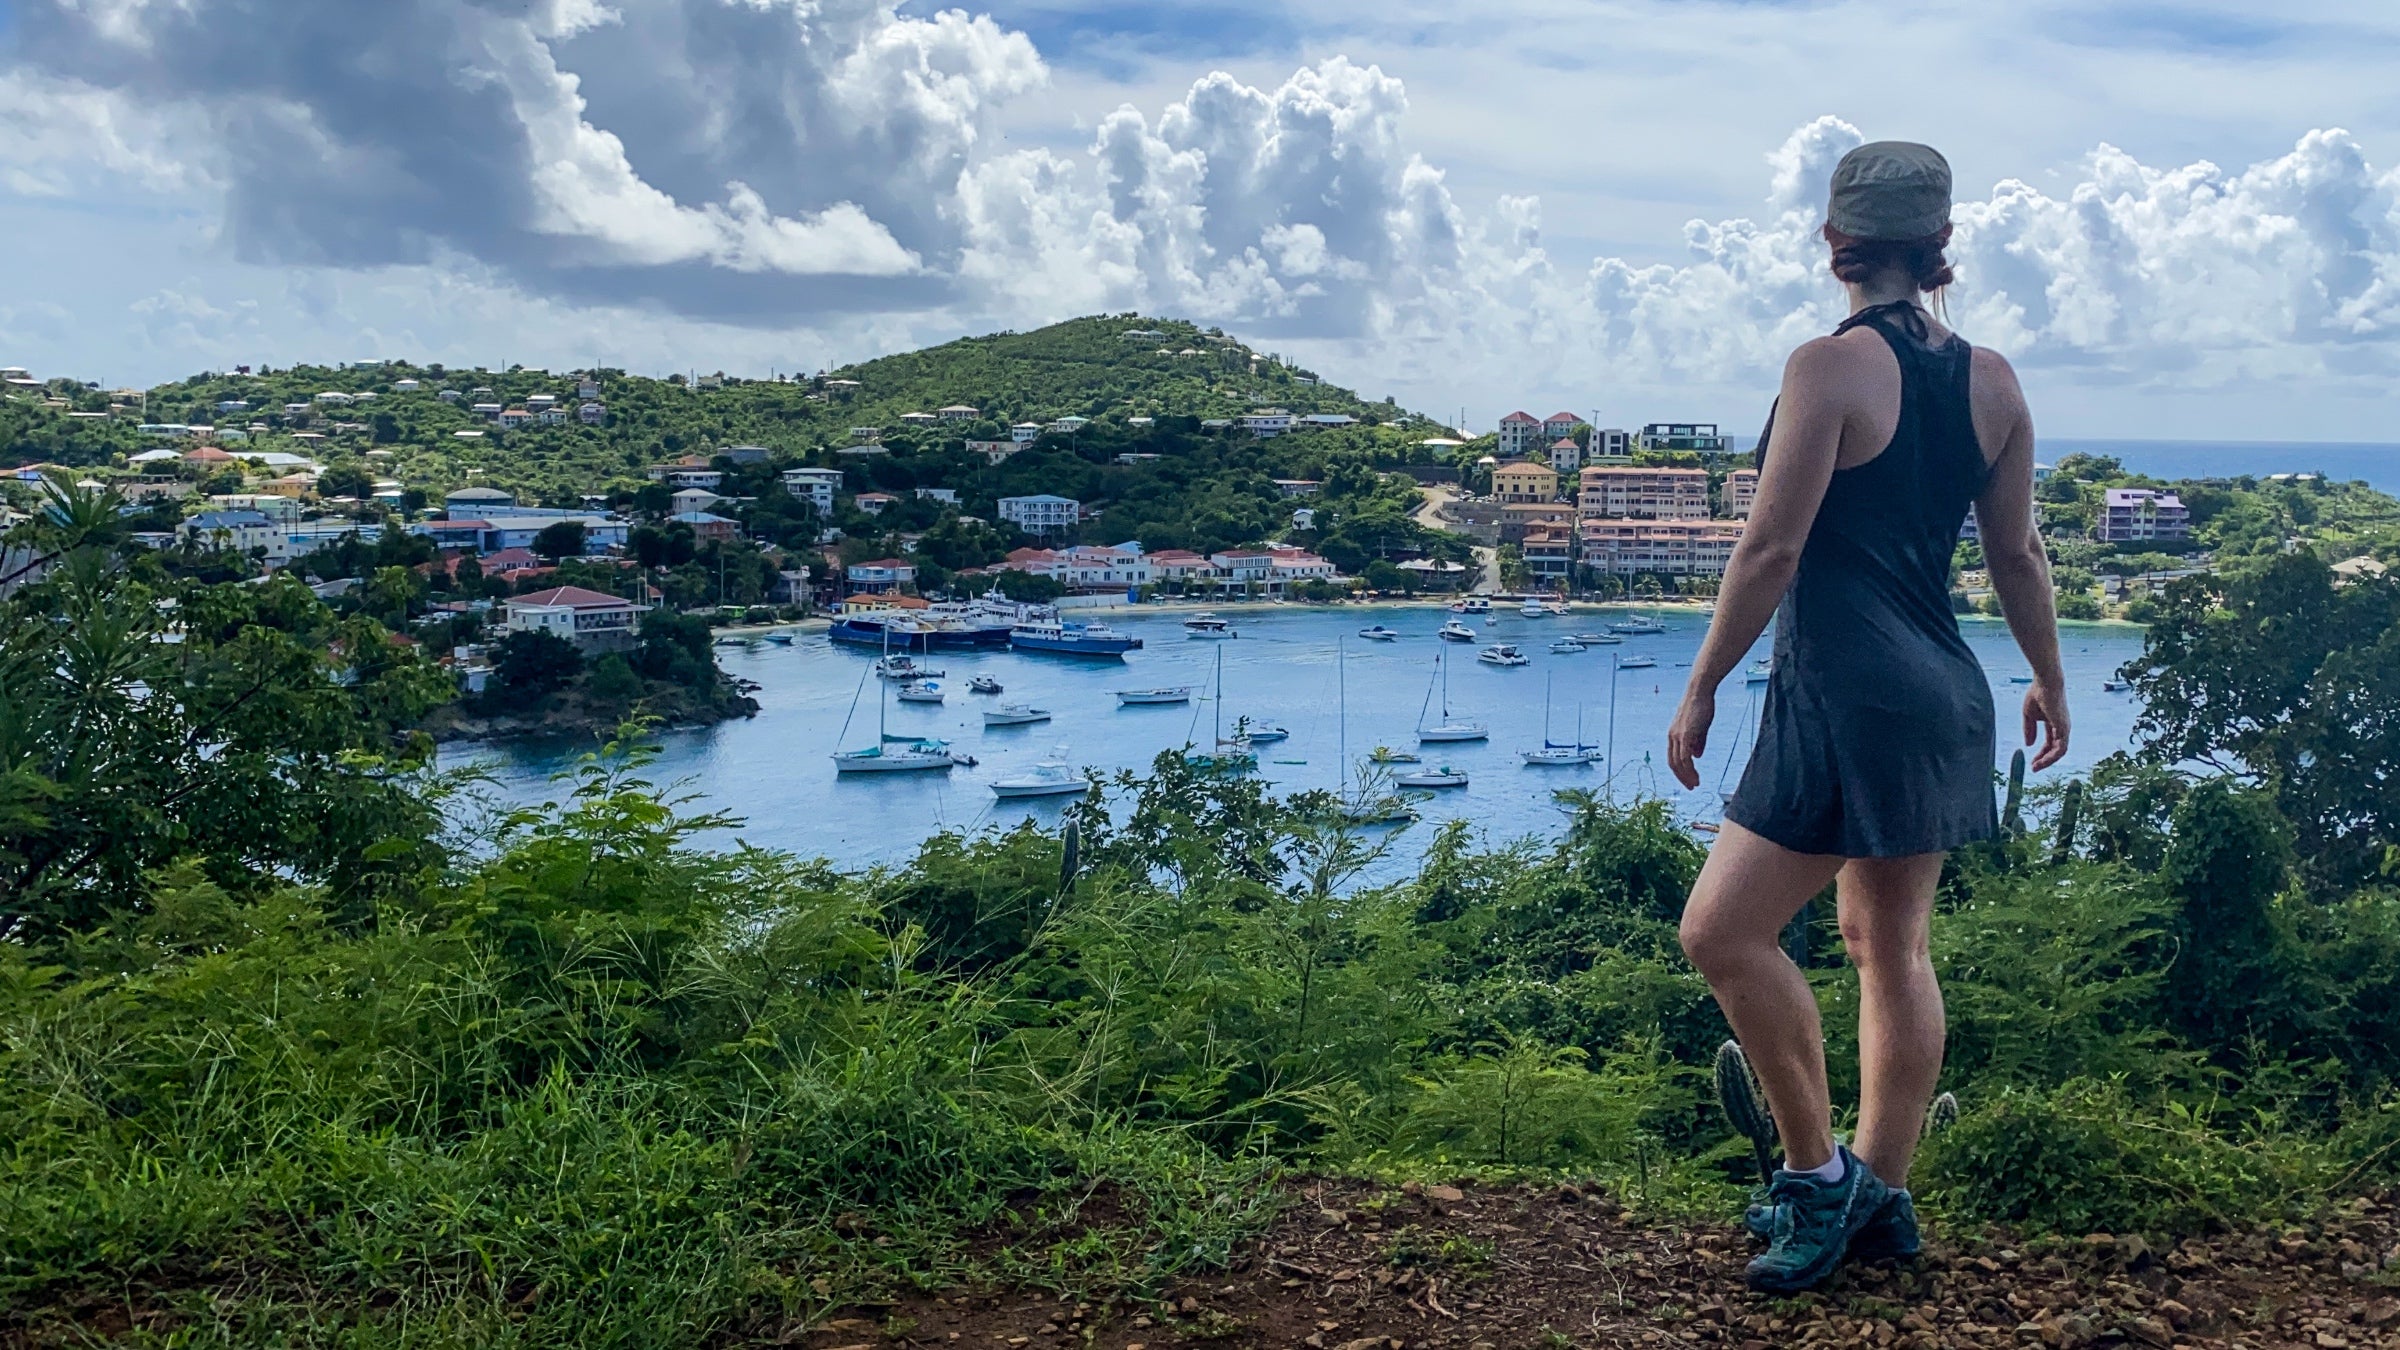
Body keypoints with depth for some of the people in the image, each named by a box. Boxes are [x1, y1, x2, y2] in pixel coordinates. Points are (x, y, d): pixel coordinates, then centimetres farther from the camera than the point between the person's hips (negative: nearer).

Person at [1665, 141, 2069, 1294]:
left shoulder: (1830, 368, -13)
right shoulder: (1991, 381, 7)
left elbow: (1772, 549, -14)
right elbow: (2018, 556, 14)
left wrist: (1702, 687, -6)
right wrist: (2049, 680, 27)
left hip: (1848, 695, -8)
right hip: (1945, 695, 8)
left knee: (1722, 933, -2)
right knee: (1892, 947, 15)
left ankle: (1817, 1170, 3)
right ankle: (1881, 1193, 22)